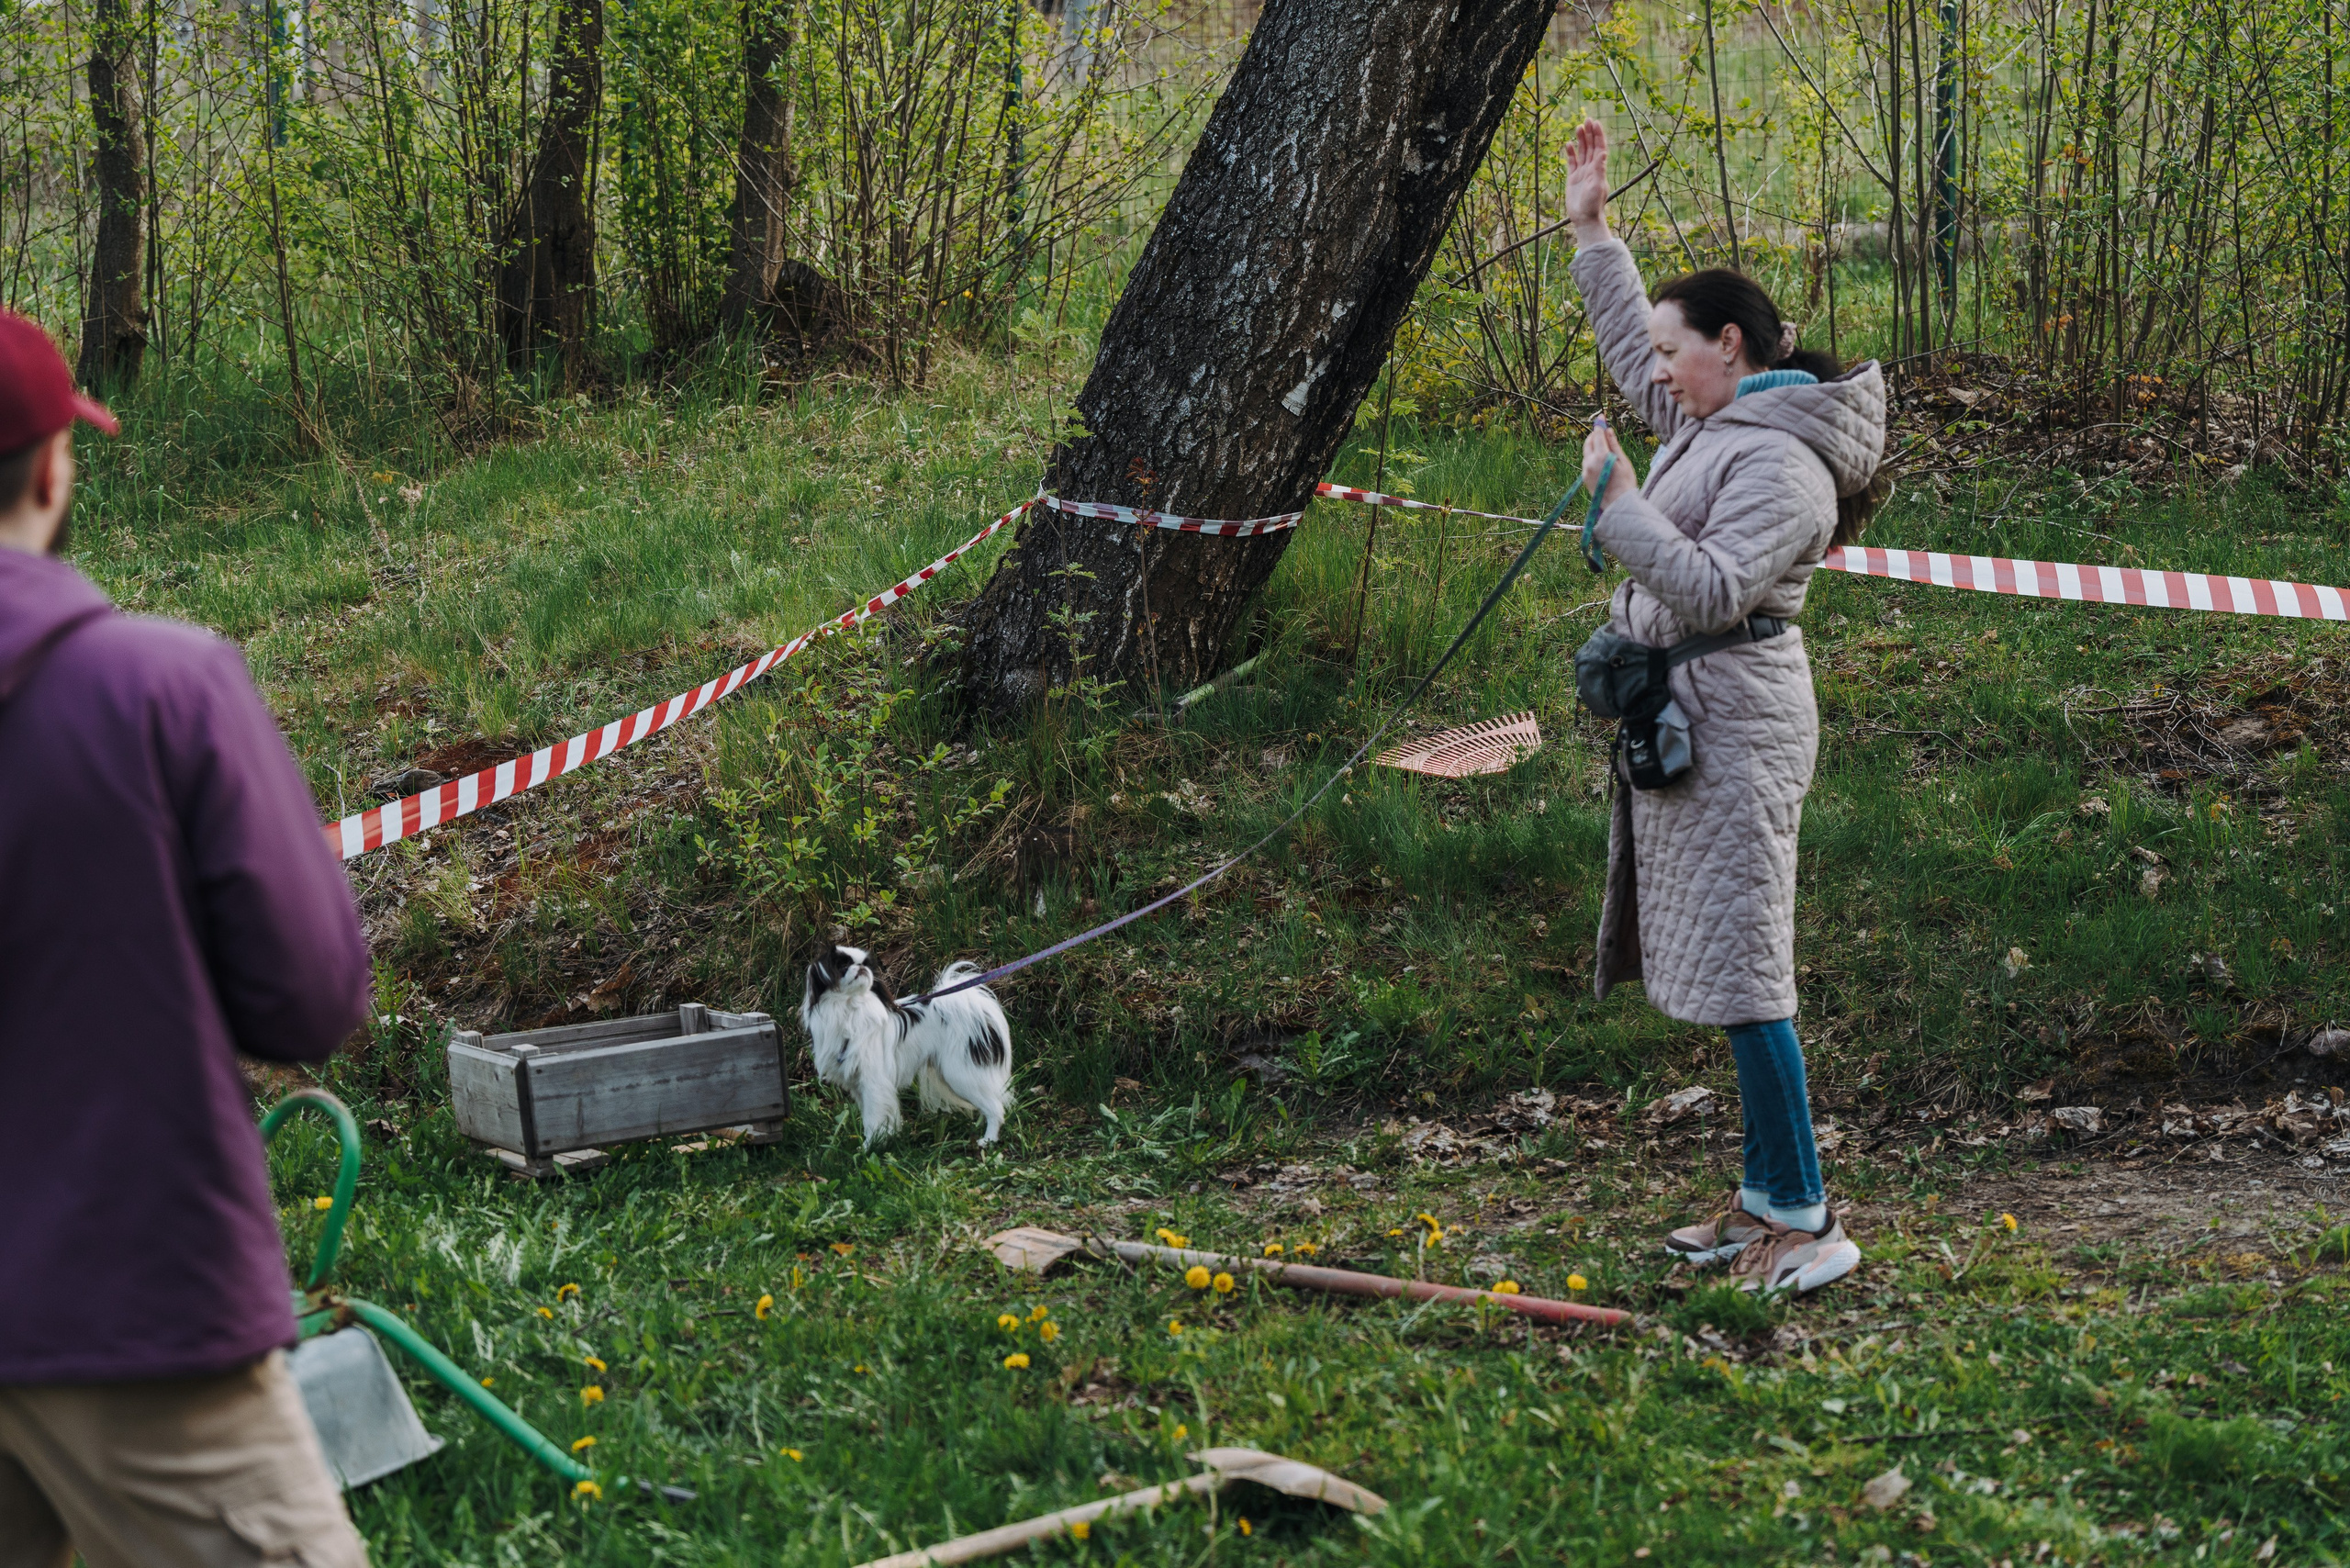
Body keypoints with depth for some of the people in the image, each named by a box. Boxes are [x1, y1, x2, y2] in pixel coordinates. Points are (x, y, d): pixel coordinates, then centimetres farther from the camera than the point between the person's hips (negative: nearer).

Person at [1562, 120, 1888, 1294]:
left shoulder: (1780, 464, -18)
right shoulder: (1717, 419, 12)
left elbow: (1711, 591, -27)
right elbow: (1632, 342, 29)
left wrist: (1621, 502, -22)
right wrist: (1591, 229, 29)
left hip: (1733, 732, -10)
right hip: (1687, 721, 10)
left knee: (1741, 970, -9)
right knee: (1721, 965, 13)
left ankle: (1807, 1224, -5)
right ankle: (1764, 1198, 20)